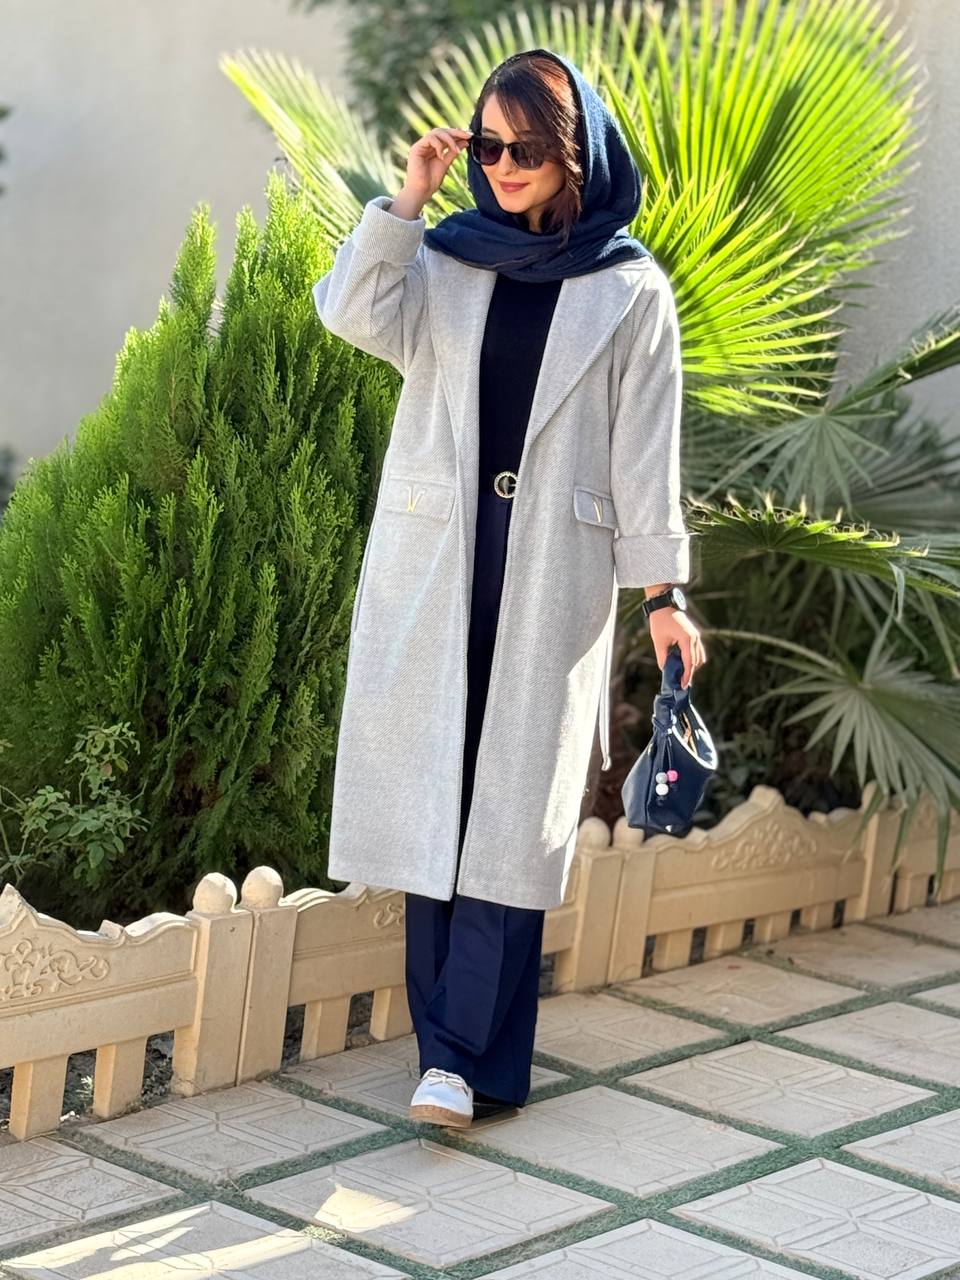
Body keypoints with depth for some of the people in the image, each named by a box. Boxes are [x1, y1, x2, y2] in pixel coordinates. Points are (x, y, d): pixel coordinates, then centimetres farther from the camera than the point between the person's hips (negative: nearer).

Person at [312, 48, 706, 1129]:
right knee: (431, 795, 1)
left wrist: (662, 592, -1)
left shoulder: (630, 292, 5)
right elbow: (353, 315, -9)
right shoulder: (444, 260, 9)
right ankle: (461, 1050, 9)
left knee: (511, 808, -5)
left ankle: (463, 1056, -4)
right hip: (430, 562, 2)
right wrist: (406, 199, -11)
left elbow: (645, 449, 3)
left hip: (553, 572, -2)